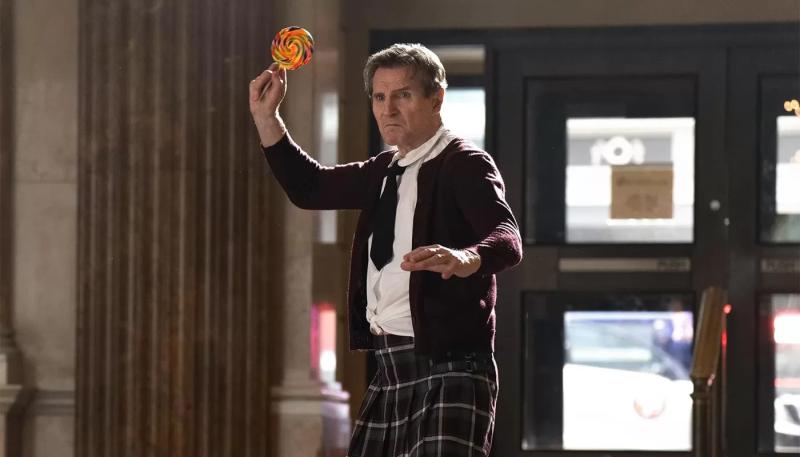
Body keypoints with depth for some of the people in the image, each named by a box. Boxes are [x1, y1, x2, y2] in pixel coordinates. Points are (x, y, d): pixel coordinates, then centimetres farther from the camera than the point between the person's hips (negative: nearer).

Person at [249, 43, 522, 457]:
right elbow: (309, 188, 27)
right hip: (391, 370, 9)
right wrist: (265, 116, 16)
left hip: (447, 365, -9)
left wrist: (465, 259, -48)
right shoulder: (385, 171, 17)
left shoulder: (465, 165, -9)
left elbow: (507, 238, -25)